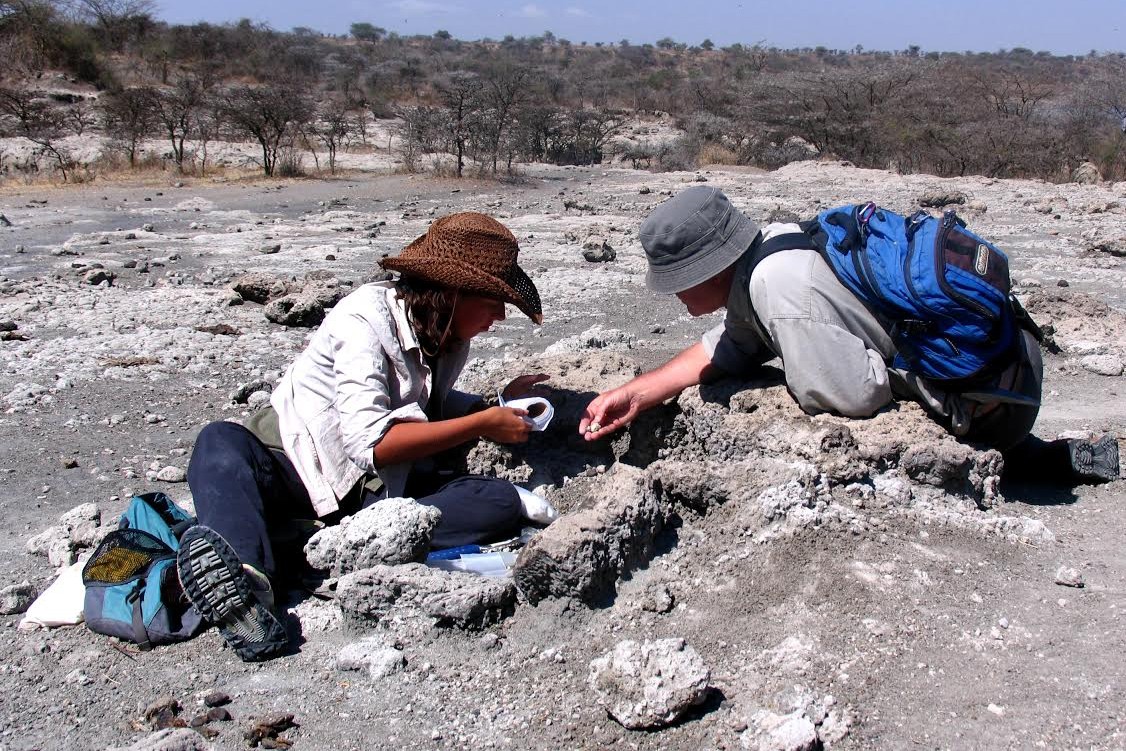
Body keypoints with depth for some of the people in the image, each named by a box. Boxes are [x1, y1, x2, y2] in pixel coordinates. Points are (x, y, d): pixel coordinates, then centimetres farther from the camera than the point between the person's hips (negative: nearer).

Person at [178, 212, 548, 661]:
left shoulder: (452, 340, 5)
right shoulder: (367, 318, -17)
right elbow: (372, 441, -25)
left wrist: (498, 402, 8)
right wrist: (483, 424, -20)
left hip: (381, 489, 5)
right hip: (297, 466, -5)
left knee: (500, 502, -20)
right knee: (222, 442, -33)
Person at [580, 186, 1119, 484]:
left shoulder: (779, 288, -30)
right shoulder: (768, 244, -4)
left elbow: (857, 397, -28)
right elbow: (725, 348, 5)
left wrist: (794, 381, -8)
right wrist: (636, 394, -2)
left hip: (992, 395, -7)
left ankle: (1040, 461, 16)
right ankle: (1025, 453, 26)